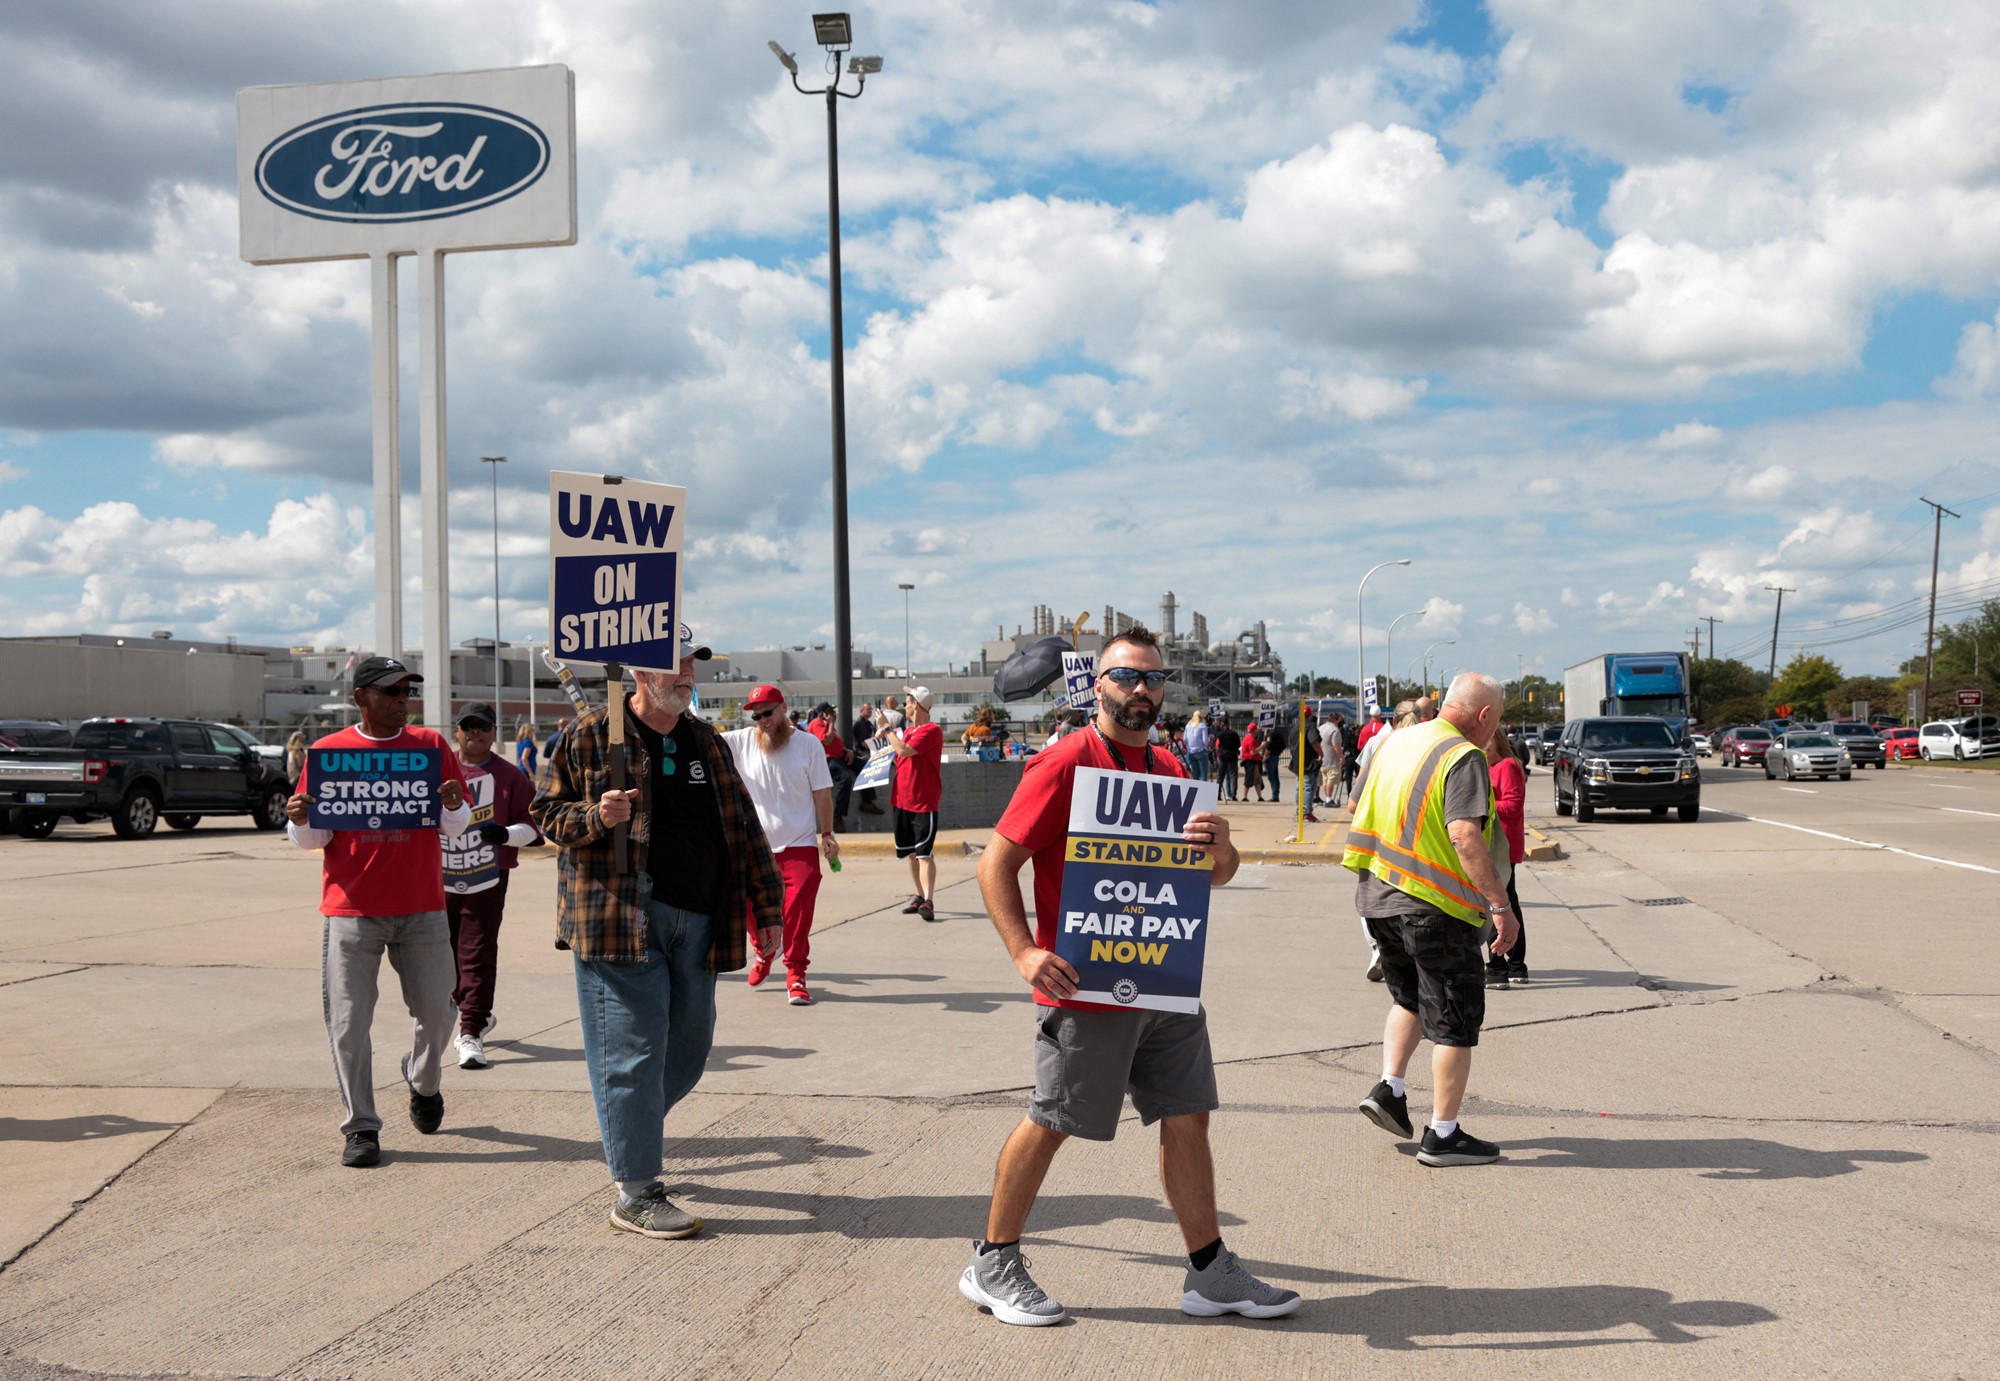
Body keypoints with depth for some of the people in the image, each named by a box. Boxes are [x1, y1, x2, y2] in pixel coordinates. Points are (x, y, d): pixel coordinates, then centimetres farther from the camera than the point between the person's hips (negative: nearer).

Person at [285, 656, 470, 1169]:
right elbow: (314, 837, 5)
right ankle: (360, 1127, 8)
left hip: (422, 908, 2)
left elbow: (458, 826, 7)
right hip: (351, 909, -1)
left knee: (436, 1010, 8)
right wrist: (300, 822, -17)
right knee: (349, 1021, -2)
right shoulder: (328, 751, 2)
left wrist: (452, 808, -15)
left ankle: (424, 1084, 37)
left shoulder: (432, 746, 6)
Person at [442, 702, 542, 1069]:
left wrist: (507, 834, -17)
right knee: (445, 953, 12)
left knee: (478, 955, -7)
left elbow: (533, 824, 1)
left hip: (487, 881, -3)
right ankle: (478, 1014, 34)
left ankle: (471, 1033, -4)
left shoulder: (510, 777, 1)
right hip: (440, 877, 3)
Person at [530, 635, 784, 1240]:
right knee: (634, 1051, -5)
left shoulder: (707, 743, 14)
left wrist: (767, 906, 14)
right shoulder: (589, 736, -2)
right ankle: (635, 1194, 3)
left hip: (696, 918, 6)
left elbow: (744, 828, 17)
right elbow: (545, 810, 2)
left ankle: (627, 1137, 37)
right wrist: (595, 817, -18)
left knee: (689, 1045, 12)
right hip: (620, 915, -6)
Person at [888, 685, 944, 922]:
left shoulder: (931, 731, -12)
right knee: (911, 853, 13)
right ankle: (920, 896, 22)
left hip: (924, 803, -9)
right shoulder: (907, 732, 16)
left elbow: (903, 750, -23)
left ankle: (929, 902, -20)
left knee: (923, 853, -15)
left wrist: (888, 729, -12)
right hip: (902, 800, 9)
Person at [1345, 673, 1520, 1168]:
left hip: (1377, 896, 7)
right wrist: (1501, 905, -25)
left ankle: (1389, 1089, 16)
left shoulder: (1394, 741, 10)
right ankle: (1443, 1135, 8)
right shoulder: (1464, 757, -14)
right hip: (1433, 906, -7)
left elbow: (1360, 811, 17)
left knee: (1410, 998, 27)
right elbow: (1465, 835, -26)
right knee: (1455, 1020, 4)